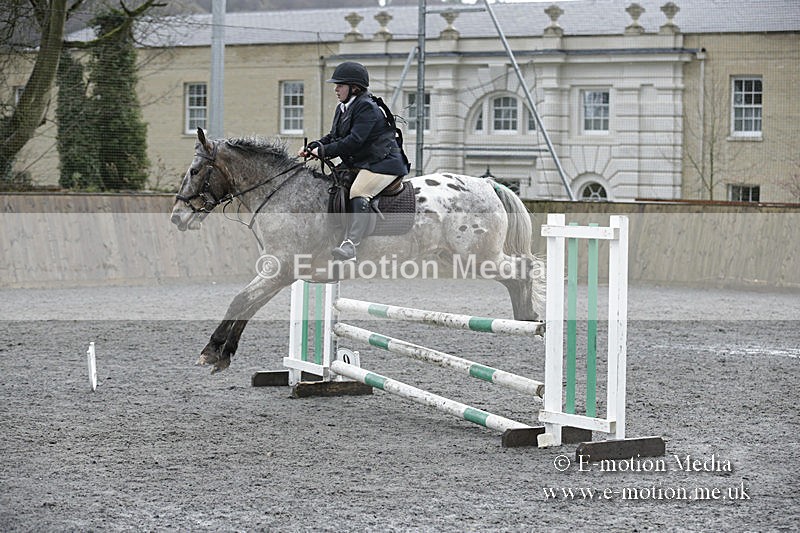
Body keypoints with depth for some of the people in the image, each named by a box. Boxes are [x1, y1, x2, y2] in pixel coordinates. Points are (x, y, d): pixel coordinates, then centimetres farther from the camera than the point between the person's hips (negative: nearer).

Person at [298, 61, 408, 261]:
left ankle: (350, 244, -45)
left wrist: (324, 151, -21)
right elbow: (333, 137, 17)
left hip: (382, 164, -11)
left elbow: (354, 140, -23)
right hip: (355, 165, 11)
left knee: (358, 193, -31)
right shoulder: (342, 108, 15)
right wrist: (313, 147, -2)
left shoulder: (367, 107, -15)